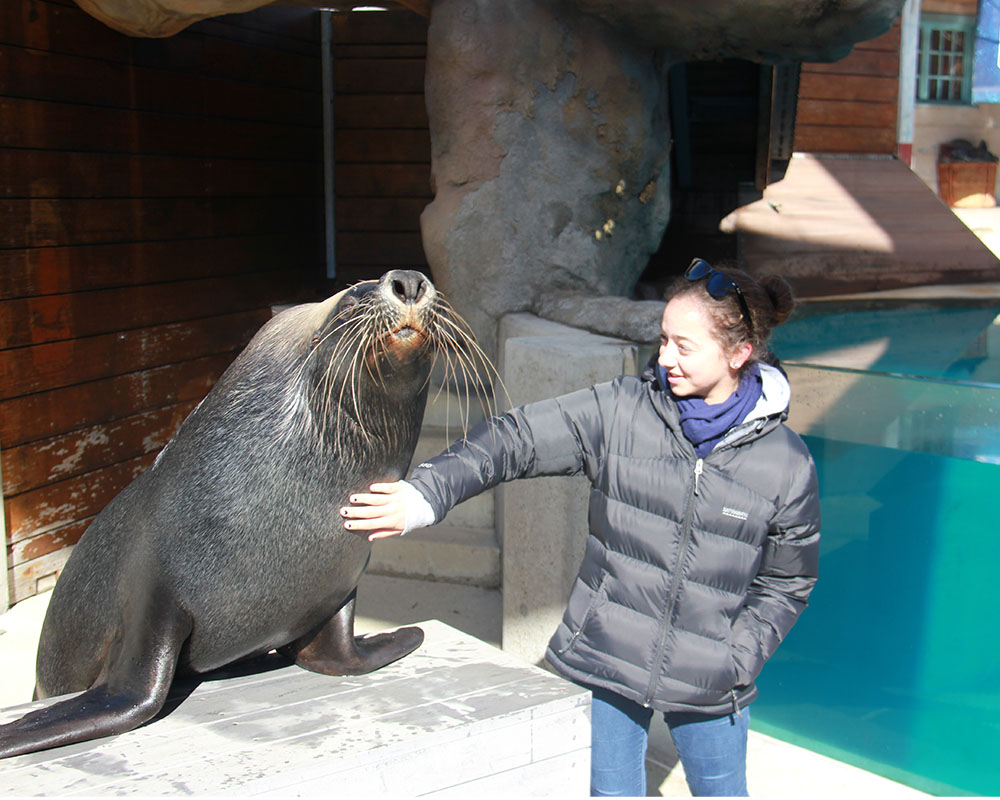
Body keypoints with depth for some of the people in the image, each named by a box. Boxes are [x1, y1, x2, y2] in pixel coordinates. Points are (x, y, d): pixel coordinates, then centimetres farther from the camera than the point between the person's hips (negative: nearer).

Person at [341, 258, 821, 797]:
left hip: (707, 687, 0)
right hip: (606, 665, 0)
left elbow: (787, 583, 3)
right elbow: (514, 440, -11)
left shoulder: (787, 464, -7)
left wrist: (735, 662, -8)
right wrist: (422, 496, -22)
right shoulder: (619, 412, -8)